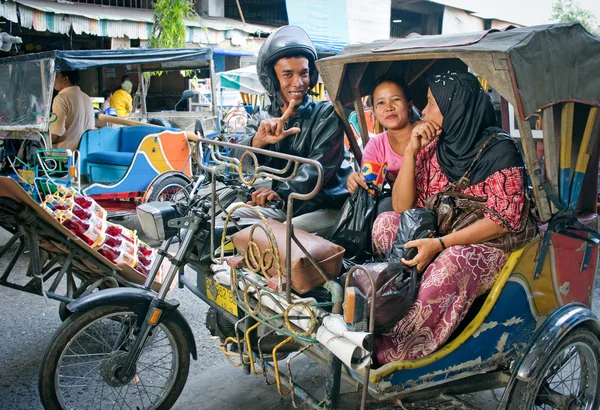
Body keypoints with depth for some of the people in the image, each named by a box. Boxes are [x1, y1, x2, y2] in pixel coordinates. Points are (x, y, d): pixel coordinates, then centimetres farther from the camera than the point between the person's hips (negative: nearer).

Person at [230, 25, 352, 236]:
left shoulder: (327, 114, -5)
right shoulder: (261, 120, 6)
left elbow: (319, 167, -20)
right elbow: (240, 161, -12)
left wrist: (282, 191, -35)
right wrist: (258, 141, -35)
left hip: (326, 208, -5)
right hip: (284, 208, 5)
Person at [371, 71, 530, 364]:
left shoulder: (499, 150, -11)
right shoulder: (433, 146, 5)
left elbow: (503, 220, -18)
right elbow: (402, 207, 1)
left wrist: (440, 244, -27)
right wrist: (411, 151, -9)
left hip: (491, 245, -6)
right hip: (438, 238, 6)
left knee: (451, 262, -37)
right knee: (386, 223, -16)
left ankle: (392, 354, -31)